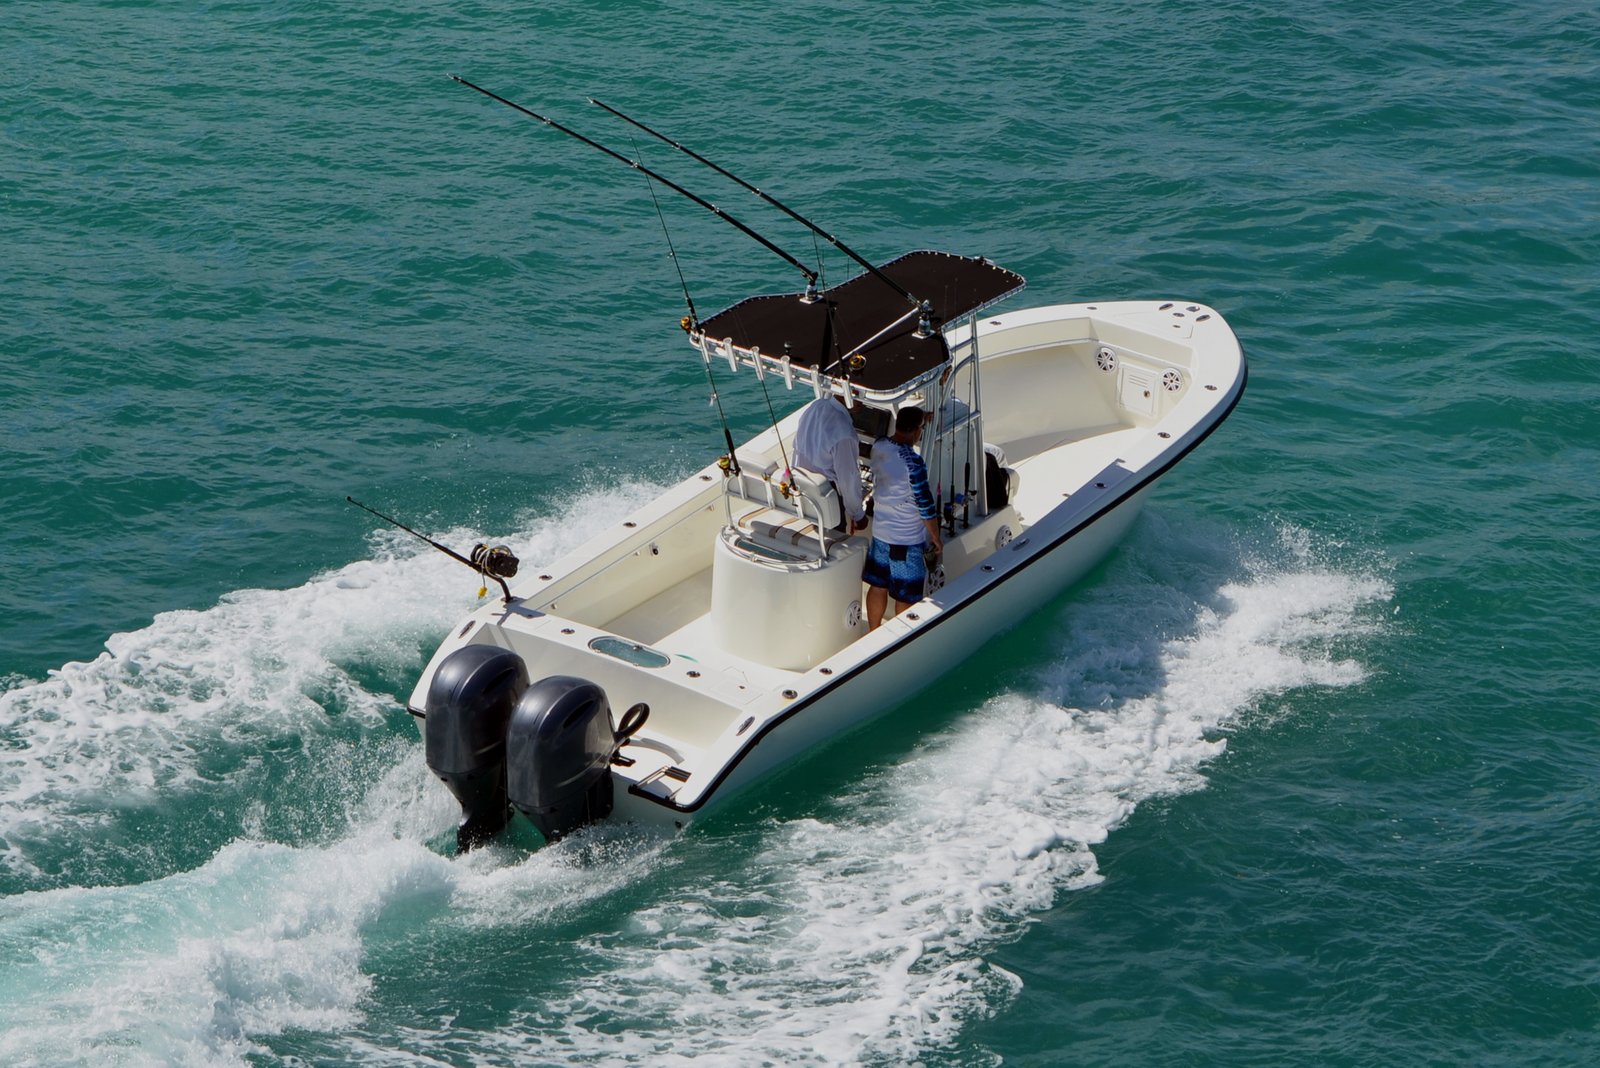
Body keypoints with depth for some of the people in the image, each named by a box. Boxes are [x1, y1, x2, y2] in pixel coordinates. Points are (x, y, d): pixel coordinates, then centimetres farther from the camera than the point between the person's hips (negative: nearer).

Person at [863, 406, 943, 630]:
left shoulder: (878, 447, -6)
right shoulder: (913, 462, -27)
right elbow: (925, 503, -20)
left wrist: (920, 419, 26)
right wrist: (935, 536, -7)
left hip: (880, 532, 7)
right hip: (906, 539, -7)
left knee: (878, 585, 20)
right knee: (906, 595, 9)